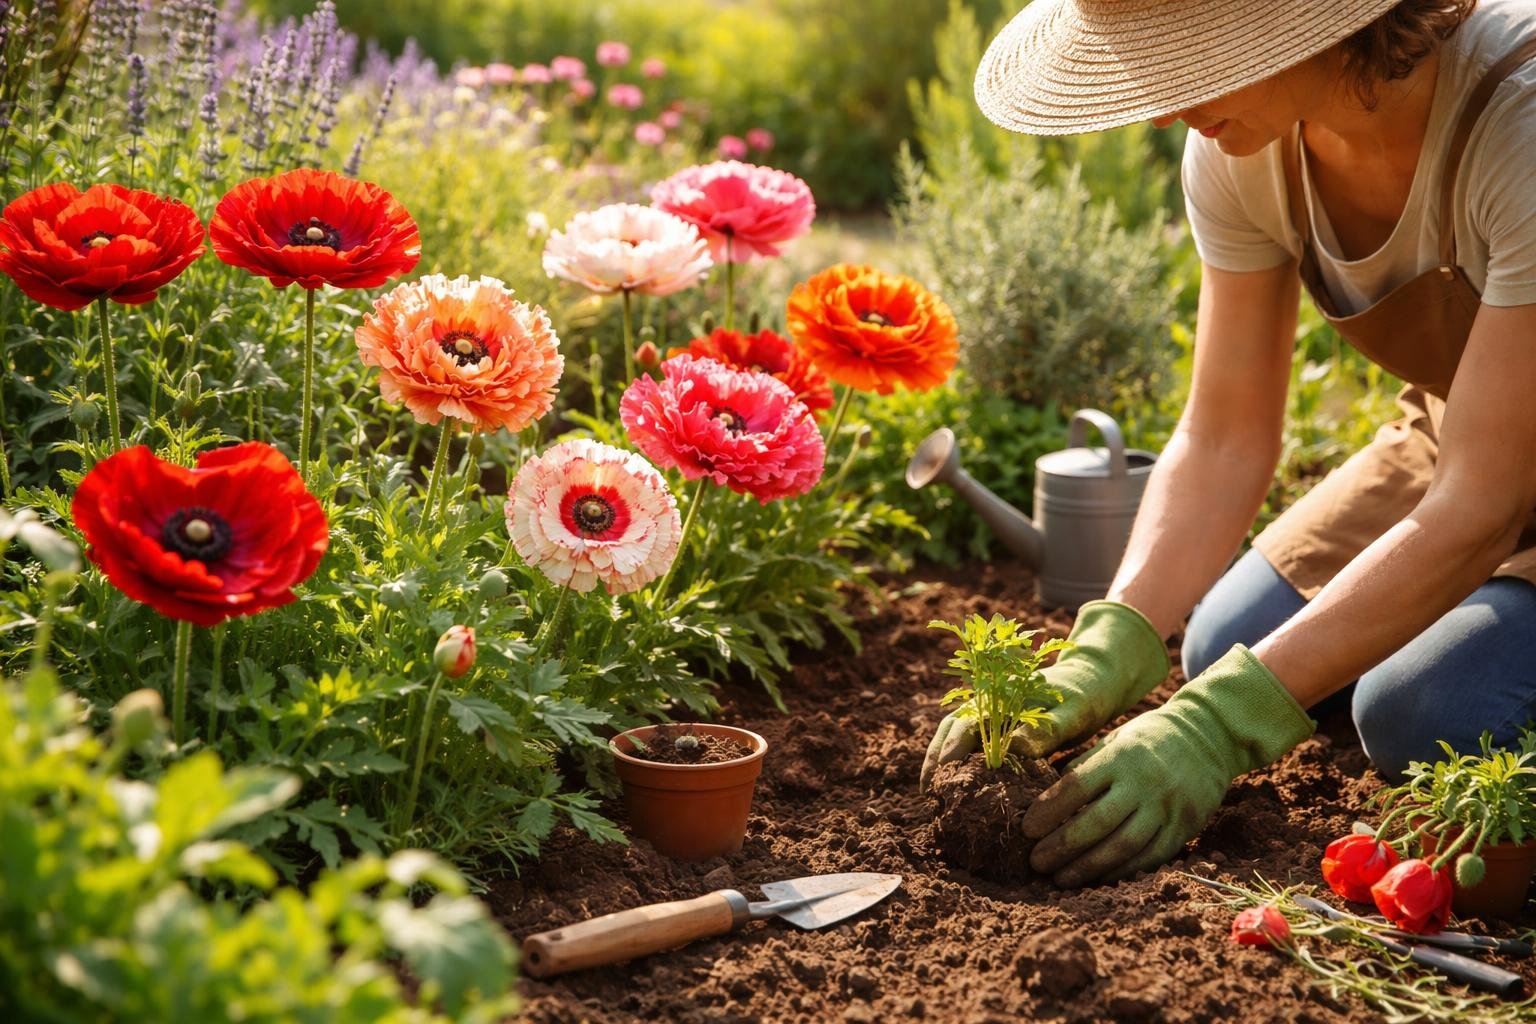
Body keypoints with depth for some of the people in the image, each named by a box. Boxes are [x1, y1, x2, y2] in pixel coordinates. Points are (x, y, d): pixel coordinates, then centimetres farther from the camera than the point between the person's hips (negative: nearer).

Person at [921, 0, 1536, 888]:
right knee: (1229, 644, -7)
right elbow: (1225, 442, -13)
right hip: (1458, 425, 5)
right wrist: (1105, 657, -28)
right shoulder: (1240, 149, -17)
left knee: (1425, 715, -22)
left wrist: (1219, 727, -41)